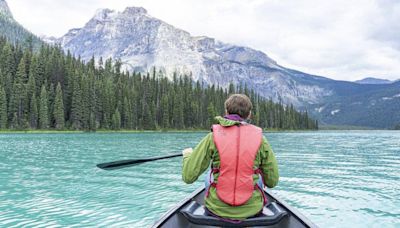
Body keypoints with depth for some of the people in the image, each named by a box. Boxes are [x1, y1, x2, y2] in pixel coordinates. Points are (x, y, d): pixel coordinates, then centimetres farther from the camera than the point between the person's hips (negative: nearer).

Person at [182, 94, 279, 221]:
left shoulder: (213, 137, -11)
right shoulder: (260, 139, -8)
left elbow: (188, 177, -11)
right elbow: (272, 182, -1)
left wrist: (187, 154, 10)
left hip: (217, 208, 0)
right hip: (252, 209, 1)